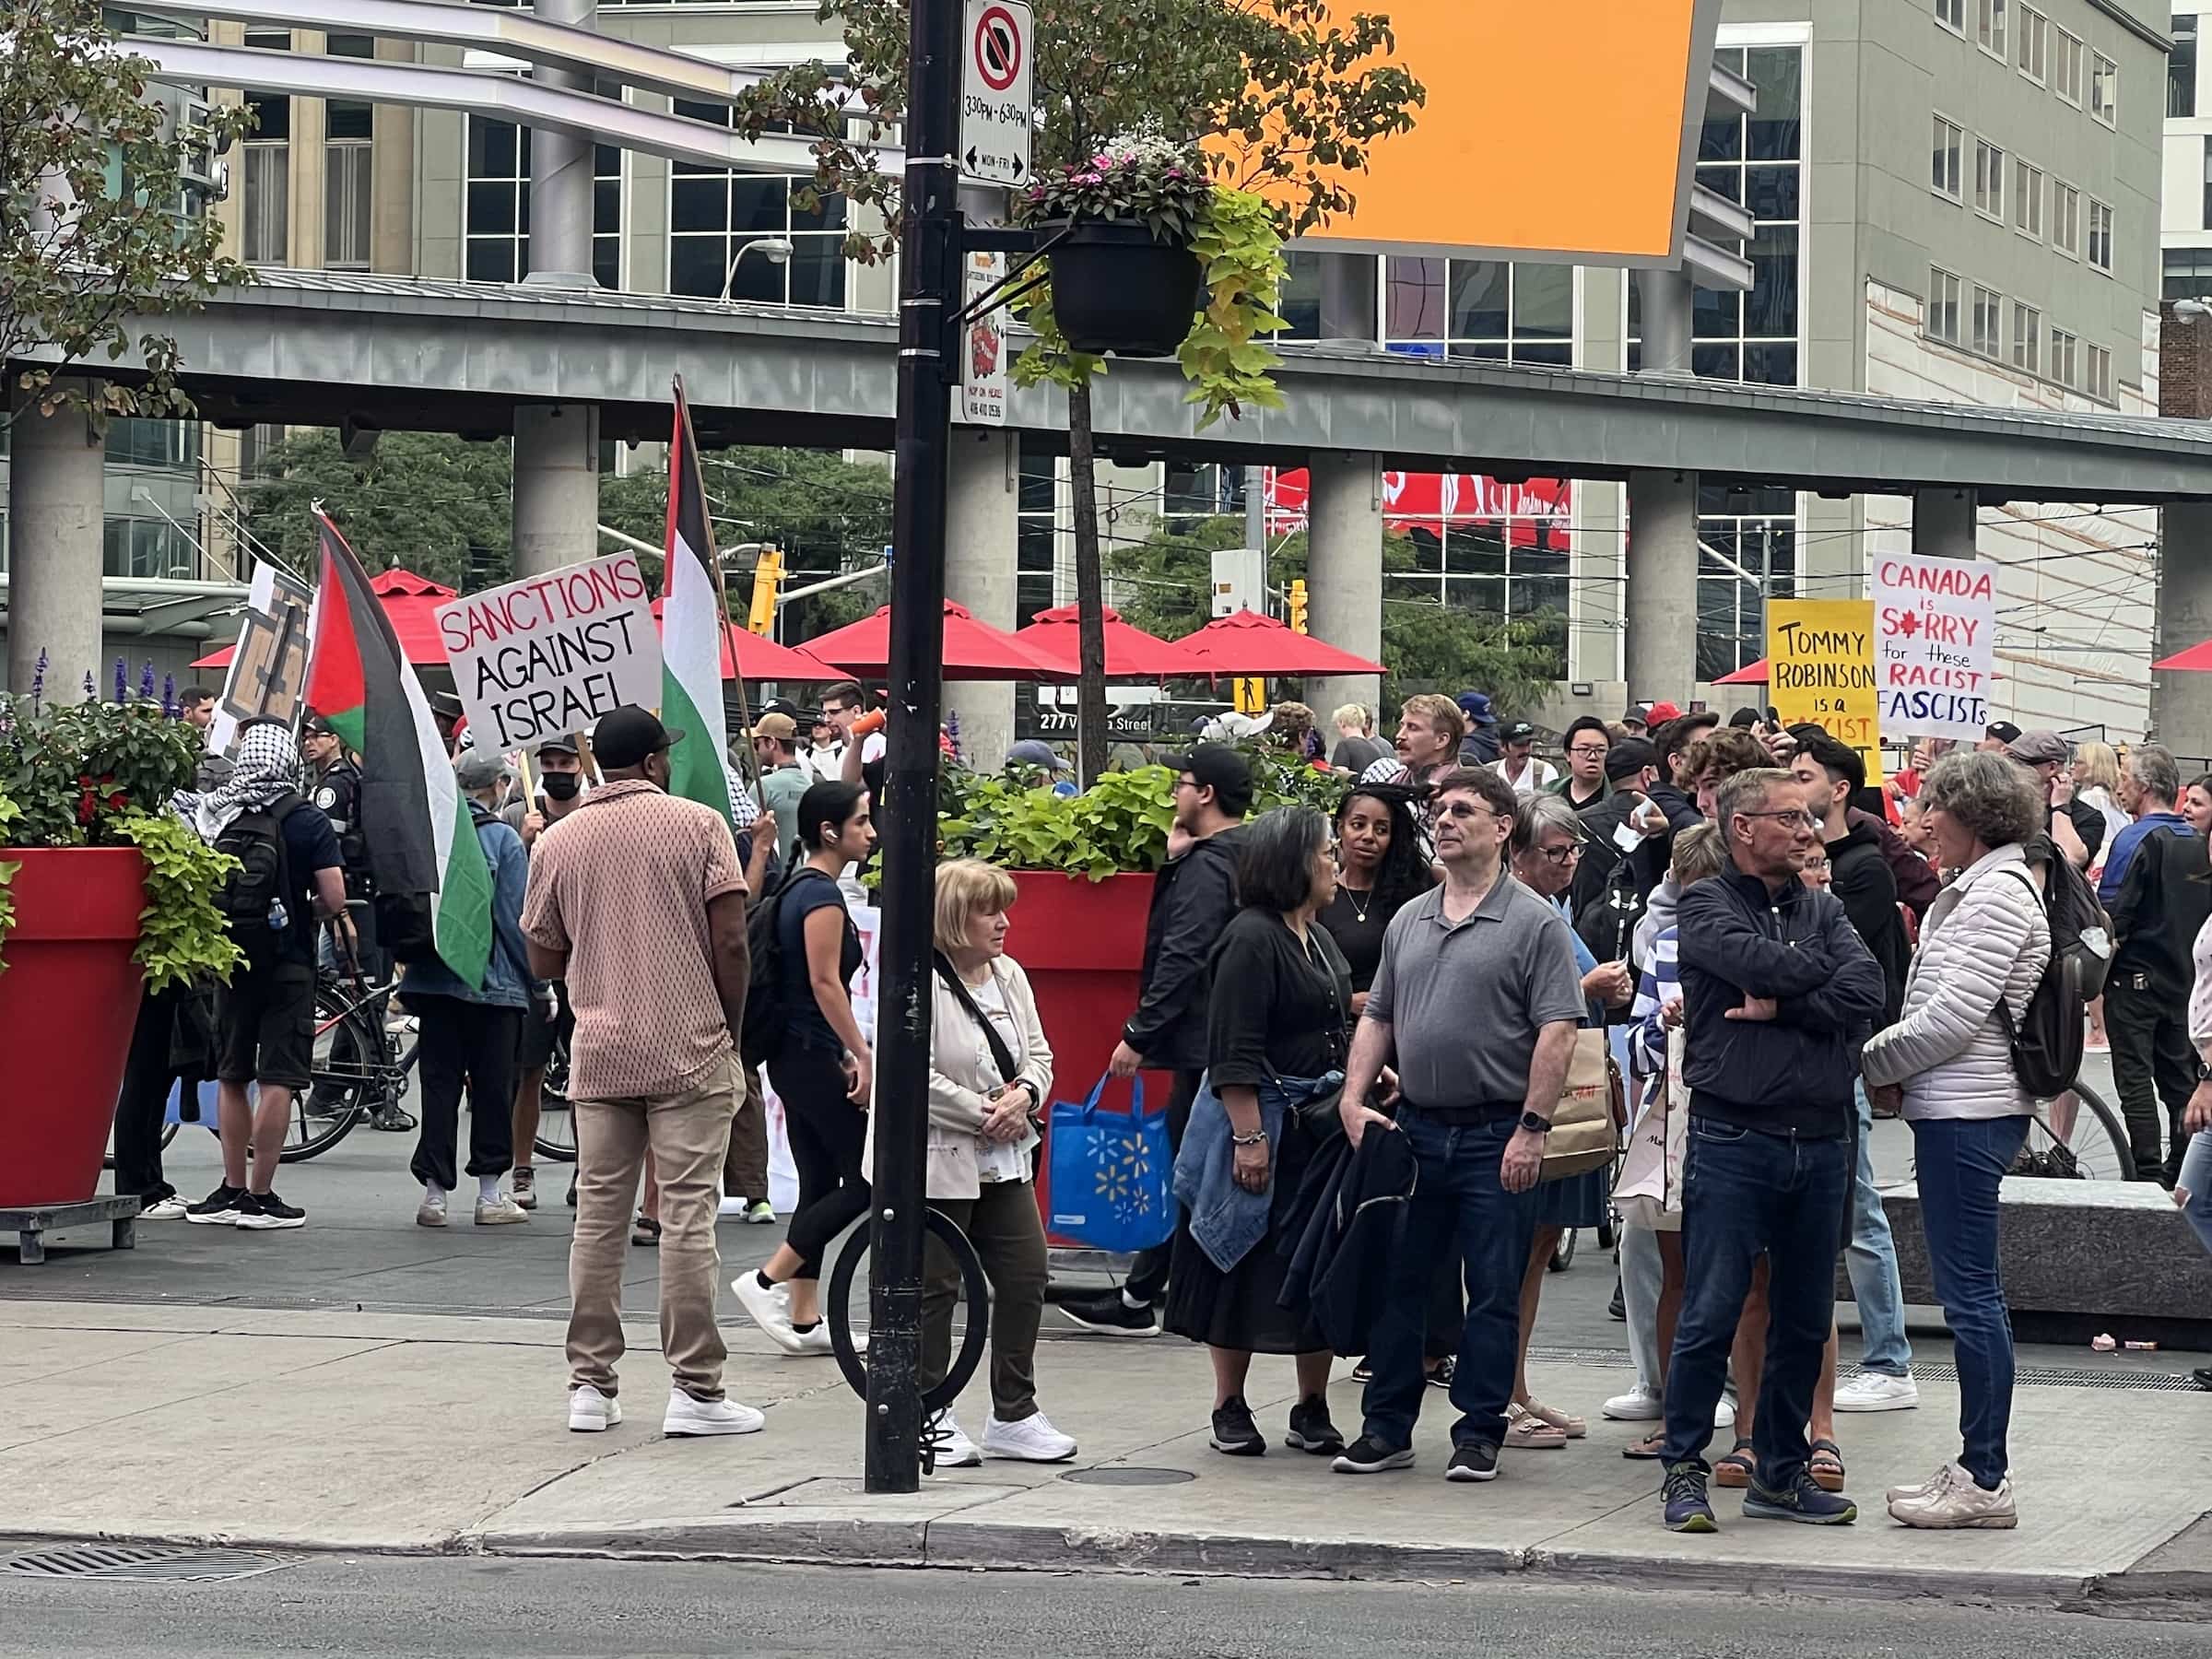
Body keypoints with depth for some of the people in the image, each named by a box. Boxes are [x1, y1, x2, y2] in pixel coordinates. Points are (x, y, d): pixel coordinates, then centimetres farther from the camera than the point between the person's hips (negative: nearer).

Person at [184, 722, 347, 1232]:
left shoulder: (212, 814, -1)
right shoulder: (307, 822, -9)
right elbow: (334, 899, -13)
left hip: (228, 958, 4)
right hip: (288, 964, -4)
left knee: (231, 1076, 15)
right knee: (277, 1079, -1)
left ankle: (233, 1190, 18)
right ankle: (259, 1198, -3)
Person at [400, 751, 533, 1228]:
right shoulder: (503, 839, -8)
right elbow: (517, 917, -10)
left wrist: (409, 969, 19)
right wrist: (537, 982, -2)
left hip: (433, 978, 4)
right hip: (493, 982, -4)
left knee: (439, 1082, 6)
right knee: (492, 1088, 5)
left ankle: (434, 1192, 4)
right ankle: (490, 1195, 8)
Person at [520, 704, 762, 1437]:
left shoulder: (557, 841, 6)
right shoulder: (698, 824, -3)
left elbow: (543, 960, 11)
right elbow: (732, 942, -9)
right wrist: (732, 1023, 3)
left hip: (599, 1054, 3)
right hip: (690, 1051, -3)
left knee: (598, 1218, 8)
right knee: (687, 1218, -3)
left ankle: (590, 1385, 10)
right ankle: (694, 1388, -4)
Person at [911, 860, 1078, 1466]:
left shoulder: (1011, 977, 10)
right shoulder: (923, 984, -14)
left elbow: (1038, 1053, 13)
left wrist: (1024, 1095, -9)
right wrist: (983, 1113, -18)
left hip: (1004, 1162, 7)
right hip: (941, 1162, -7)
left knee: (1025, 1279, 7)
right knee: (935, 1288, 1)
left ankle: (1014, 1415, 18)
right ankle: (930, 1415, 11)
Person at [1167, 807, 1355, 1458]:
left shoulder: (1319, 939, 14)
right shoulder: (1252, 939, -14)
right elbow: (1235, 1053, -18)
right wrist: (1248, 1137, -23)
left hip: (1319, 1123, 8)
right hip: (1261, 1118, -8)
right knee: (1245, 1264, 2)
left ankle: (1312, 1411, 18)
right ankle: (1230, 1411, 12)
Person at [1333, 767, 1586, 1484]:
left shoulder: (1535, 924, -6)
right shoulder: (1409, 921, 13)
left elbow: (1556, 1033, -11)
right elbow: (1377, 1018, 18)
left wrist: (1532, 1128, -16)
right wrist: (1353, 1100, 5)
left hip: (1496, 1136, -5)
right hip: (1414, 1128, 6)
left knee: (1494, 1292, 1)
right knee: (1396, 1283, 8)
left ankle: (1479, 1433, 9)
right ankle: (1387, 1427, 16)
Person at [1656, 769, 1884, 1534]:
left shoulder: (1824, 910, 14)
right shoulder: (1707, 905, 1)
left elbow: (1865, 991, -3)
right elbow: (1757, 962, -18)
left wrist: (1780, 1008, -11)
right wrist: (1823, 973, -3)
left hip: (1820, 1144, 5)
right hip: (1734, 1138, -5)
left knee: (1804, 1320, 10)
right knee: (1711, 1315, -5)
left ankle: (1781, 1472, 20)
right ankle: (1685, 1470, 4)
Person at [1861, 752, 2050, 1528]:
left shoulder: (2000, 894, -14)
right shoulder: (1972, 889, 17)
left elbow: (1957, 1013, -19)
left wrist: (1875, 1061, -7)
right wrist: (1895, 1062, 3)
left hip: (1968, 1114, -10)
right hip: (1958, 1108, 10)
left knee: (1971, 1295, -6)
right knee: (1970, 1295, 12)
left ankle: (1984, 1481, -3)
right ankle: (1976, 1467, 18)